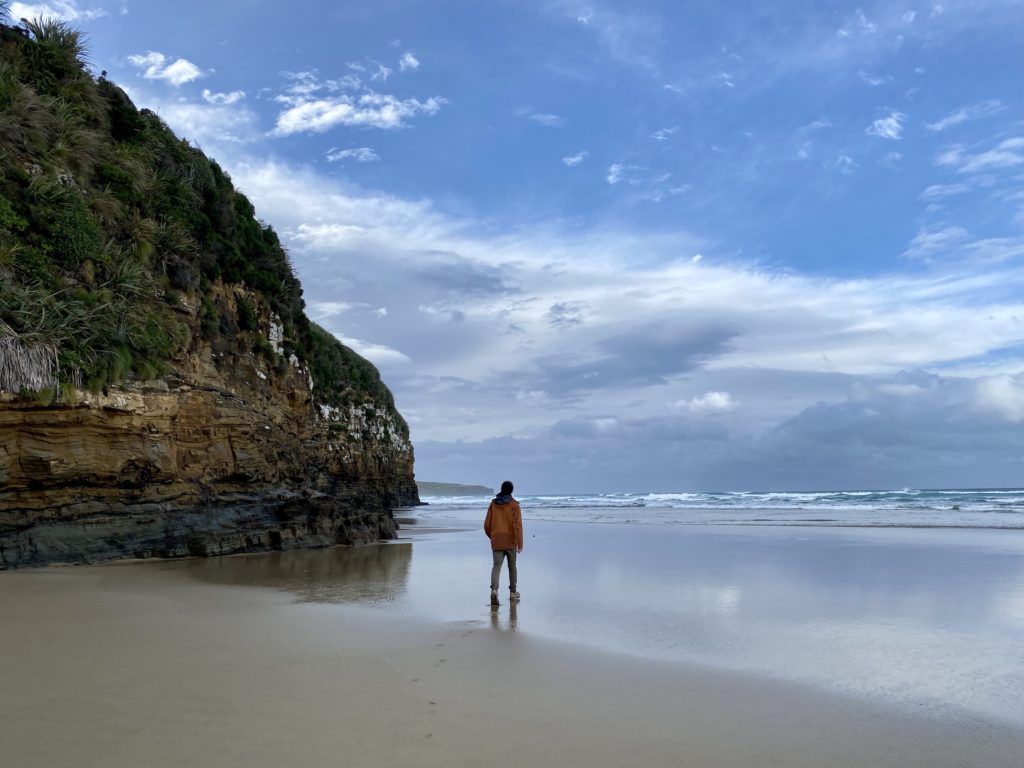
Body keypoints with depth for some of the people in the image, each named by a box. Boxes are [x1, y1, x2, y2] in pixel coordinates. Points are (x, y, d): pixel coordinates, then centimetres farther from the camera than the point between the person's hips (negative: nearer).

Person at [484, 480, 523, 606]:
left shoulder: (493, 504, 4)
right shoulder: (514, 504, -6)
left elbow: (487, 525, 6)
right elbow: (517, 525, -14)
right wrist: (520, 544, -13)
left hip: (496, 542, 2)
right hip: (511, 541, -2)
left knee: (496, 566, -3)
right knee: (512, 566, 15)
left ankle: (494, 589, -26)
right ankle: (513, 592, 24)